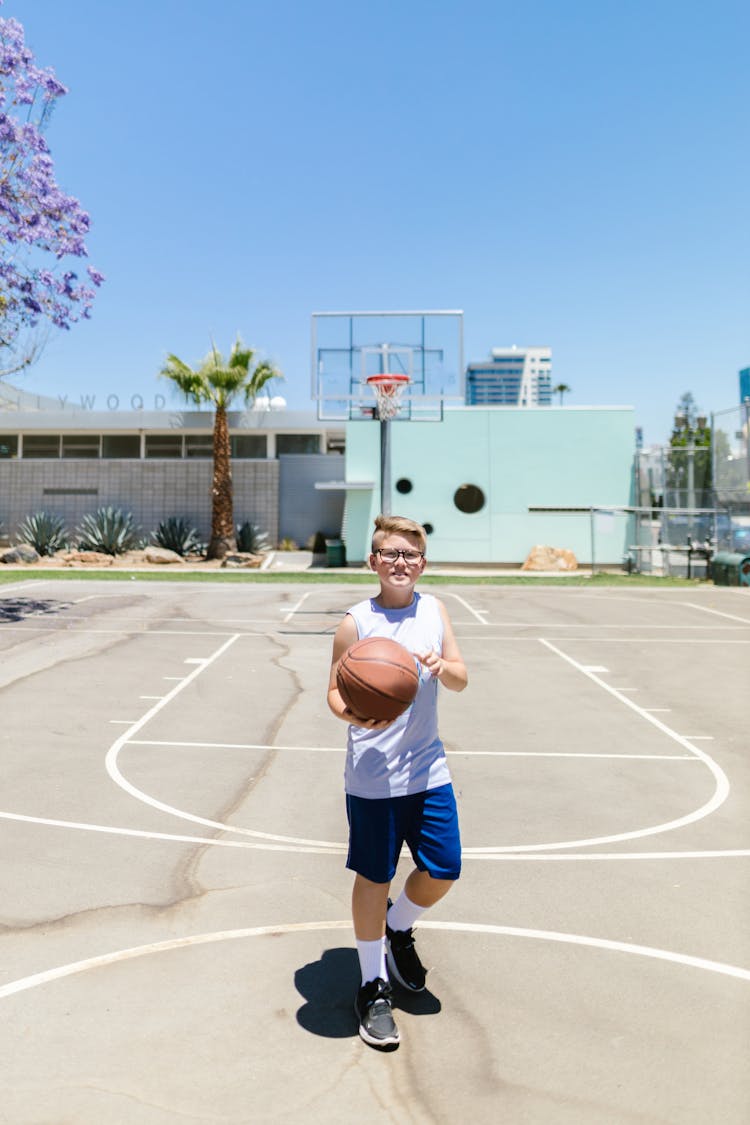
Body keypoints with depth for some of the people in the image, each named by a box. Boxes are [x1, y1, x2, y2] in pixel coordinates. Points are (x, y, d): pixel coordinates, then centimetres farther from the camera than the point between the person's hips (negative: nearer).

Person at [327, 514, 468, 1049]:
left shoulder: (434, 610, 3)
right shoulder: (356, 622, -8)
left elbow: (461, 680, 6)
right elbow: (336, 690, -4)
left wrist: (442, 667, -16)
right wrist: (351, 714, -26)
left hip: (429, 769, 4)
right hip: (374, 778, -4)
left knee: (444, 871, 8)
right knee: (374, 879, 8)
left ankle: (399, 931, 41)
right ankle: (373, 988, 29)